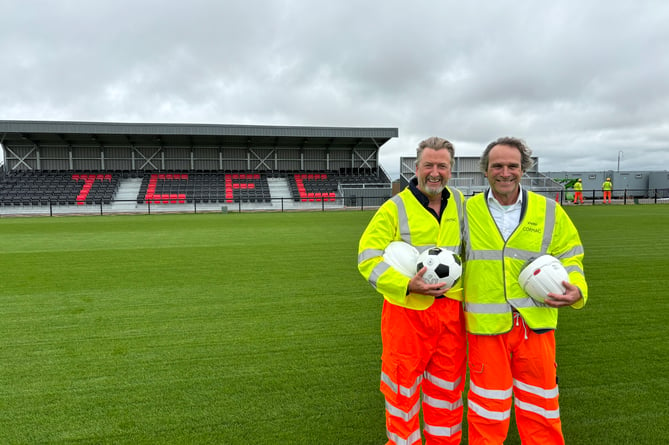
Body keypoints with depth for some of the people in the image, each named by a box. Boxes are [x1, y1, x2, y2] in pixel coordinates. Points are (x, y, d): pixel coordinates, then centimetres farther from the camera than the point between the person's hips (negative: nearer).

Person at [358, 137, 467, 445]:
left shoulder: (460, 203, 7)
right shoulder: (394, 208, -8)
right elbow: (368, 257, -11)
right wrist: (407, 285, -22)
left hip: (451, 309, 5)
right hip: (407, 310, -4)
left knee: (448, 384, 18)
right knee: (403, 385, 7)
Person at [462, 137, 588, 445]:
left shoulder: (549, 211, 2)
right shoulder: (468, 211, 1)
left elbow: (569, 257, 8)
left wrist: (576, 289, -10)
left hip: (535, 323, 1)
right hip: (485, 326, -1)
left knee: (539, 407, 15)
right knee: (487, 410, 11)